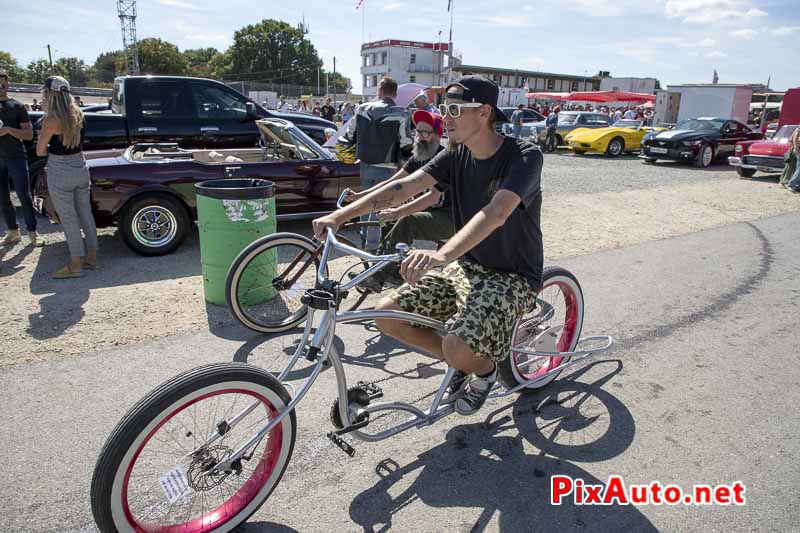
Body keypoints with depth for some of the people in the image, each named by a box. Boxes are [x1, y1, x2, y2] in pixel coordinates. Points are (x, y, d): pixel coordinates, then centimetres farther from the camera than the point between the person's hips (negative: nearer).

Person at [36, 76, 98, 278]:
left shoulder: (51, 120, -17)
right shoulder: (77, 113, 2)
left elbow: (40, 151, -8)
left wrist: (50, 148, 10)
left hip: (60, 174, -7)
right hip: (81, 168, 7)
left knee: (69, 220, 2)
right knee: (85, 215, 14)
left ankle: (75, 265, 10)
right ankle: (91, 257, 23)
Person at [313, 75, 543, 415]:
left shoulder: (524, 155, -18)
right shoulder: (457, 155, 1)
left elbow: (496, 212, -36)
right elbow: (406, 186, -10)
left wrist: (442, 254, -52)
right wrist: (340, 215, -20)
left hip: (512, 276, -6)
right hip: (466, 266, 7)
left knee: (458, 349, -29)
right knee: (386, 314, -6)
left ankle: (486, 368, 10)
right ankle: (461, 360, 16)